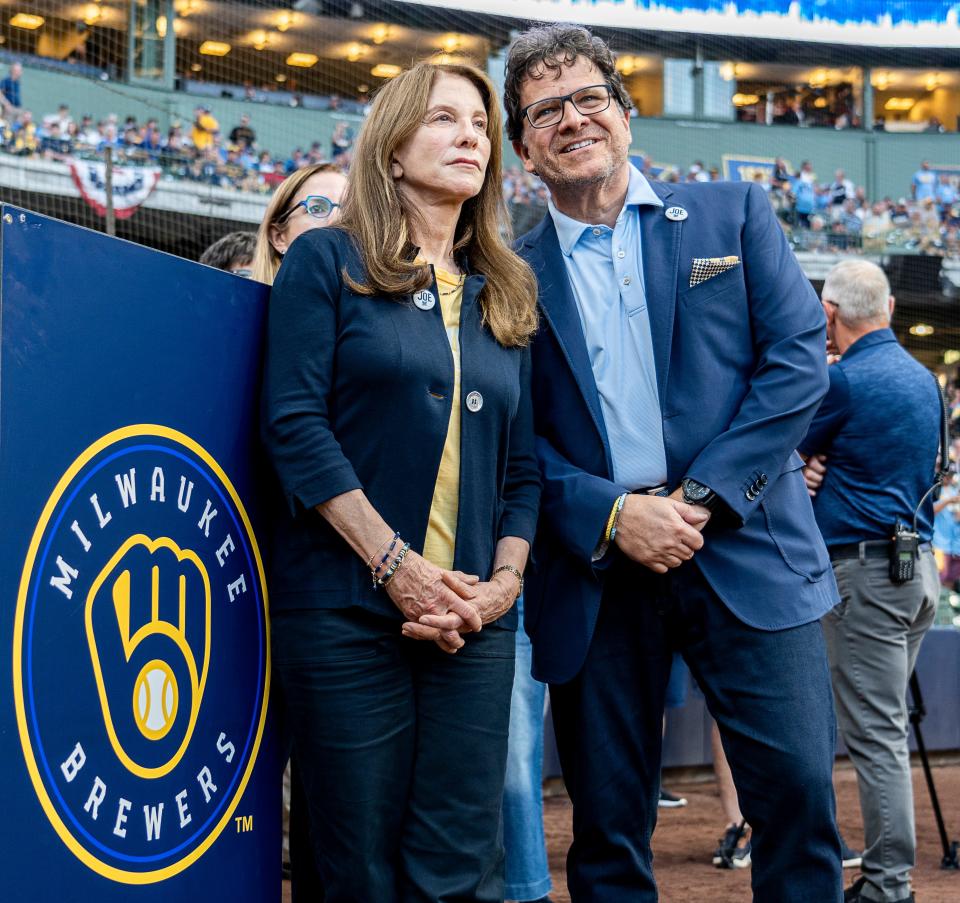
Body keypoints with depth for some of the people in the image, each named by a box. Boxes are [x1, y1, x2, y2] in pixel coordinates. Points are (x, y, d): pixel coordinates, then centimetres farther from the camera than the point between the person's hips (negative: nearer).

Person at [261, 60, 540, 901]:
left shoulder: (508, 293, 17)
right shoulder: (328, 260, 3)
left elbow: (525, 461, 13)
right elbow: (295, 424, -7)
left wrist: (503, 582, -4)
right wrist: (397, 566, -14)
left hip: (473, 620, 4)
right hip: (346, 605, -3)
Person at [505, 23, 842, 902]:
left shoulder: (732, 214, 8)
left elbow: (799, 359, 0)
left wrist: (703, 497, -9)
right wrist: (611, 517, -13)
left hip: (746, 553, 0)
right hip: (596, 567, 1)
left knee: (798, 789, -5)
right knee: (606, 821, 5)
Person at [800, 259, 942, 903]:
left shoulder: (845, 379, -13)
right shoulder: (924, 379, 14)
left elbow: (786, 445, 0)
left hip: (865, 568, -9)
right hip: (920, 567, 9)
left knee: (875, 734, -5)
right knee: (888, 727, 14)